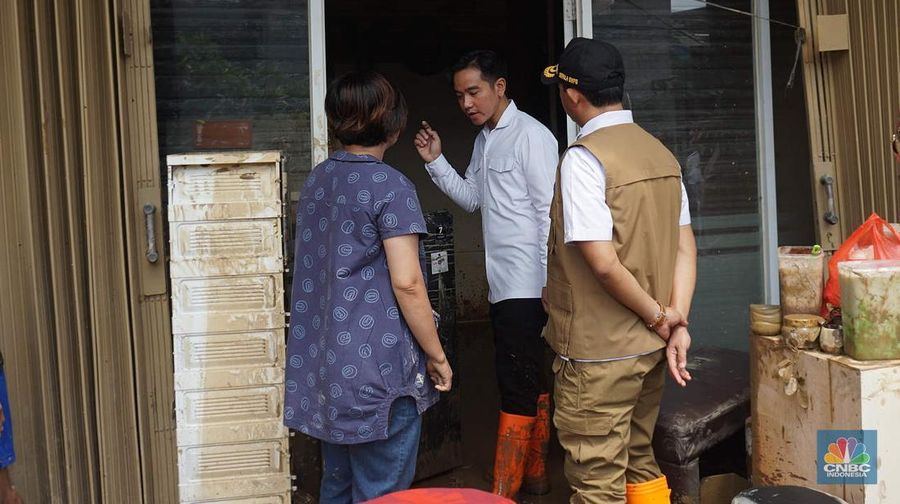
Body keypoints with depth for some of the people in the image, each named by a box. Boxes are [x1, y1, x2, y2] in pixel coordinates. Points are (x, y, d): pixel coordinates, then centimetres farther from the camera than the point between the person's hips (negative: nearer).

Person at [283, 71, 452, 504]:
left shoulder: (317, 180, 9)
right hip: (378, 367, -8)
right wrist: (437, 357, -8)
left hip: (324, 366, 8)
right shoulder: (390, 186, -13)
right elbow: (406, 283, -17)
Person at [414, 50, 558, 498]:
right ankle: (534, 475, 27)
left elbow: (550, 212, -15)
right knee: (529, 382, 16)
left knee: (517, 388, -5)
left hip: (526, 286, -9)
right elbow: (472, 198, 18)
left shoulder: (531, 136, -12)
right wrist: (435, 161, 4)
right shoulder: (484, 139, 15)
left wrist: (551, 286, -18)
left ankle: (503, 491, 2)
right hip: (502, 284, 9)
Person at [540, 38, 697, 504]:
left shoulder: (583, 157, -16)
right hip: (649, 347, 8)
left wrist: (658, 318, -11)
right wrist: (677, 324, 1)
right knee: (639, 463, 21)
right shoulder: (660, 153, 8)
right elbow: (686, 246, 6)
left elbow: (603, 261, -24)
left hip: (596, 355, -8)